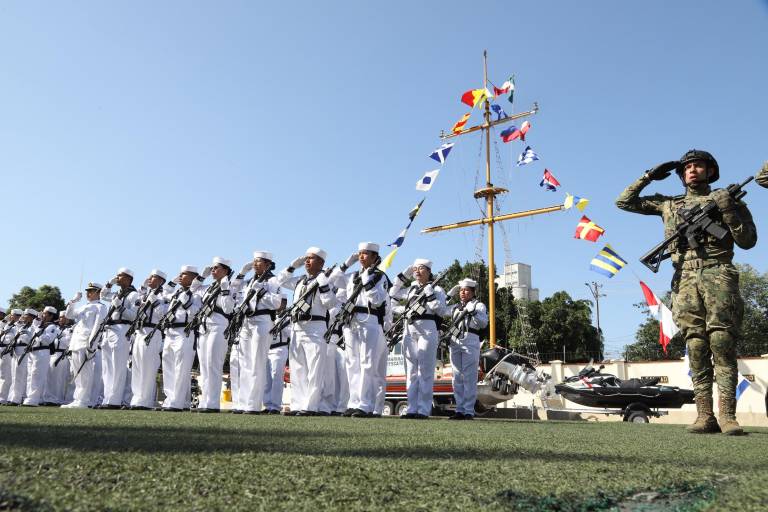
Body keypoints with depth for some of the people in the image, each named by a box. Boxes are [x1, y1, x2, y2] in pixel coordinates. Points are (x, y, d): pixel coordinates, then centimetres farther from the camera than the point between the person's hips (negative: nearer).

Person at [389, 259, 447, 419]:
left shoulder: (436, 289, 6)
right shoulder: (411, 289, 21)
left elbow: (441, 311, -5)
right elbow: (393, 293, 29)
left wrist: (430, 293, -10)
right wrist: (403, 275, 22)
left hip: (427, 330, -5)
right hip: (409, 330, 6)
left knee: (425, 371, -8)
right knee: (411, 371, 3)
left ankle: (424, 410, -7)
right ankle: (412, 408, 5)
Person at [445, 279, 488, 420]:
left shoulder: (479, 305, 10)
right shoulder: (455, 307, 26)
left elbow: (483, 323, -2)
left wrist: (473, 312, -16)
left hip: (470, 341, -5)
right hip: (454, 341, 5)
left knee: (469, 378, -9)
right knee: (457, 378, 4)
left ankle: (469, 411, -8)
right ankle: (460, 410, 7)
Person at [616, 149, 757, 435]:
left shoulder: (726, 201, 16)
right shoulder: (669, 205, 22)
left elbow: (748, 241, 6)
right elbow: (624, 202, 25)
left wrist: (728, 209, -6)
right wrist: (648, 177, 19)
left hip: (718, 274, -2)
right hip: (685, 278, 2)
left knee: (722, 343, -12)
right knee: (696, 347, -3)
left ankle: (727, 415, -13)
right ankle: (705, 416, -3)